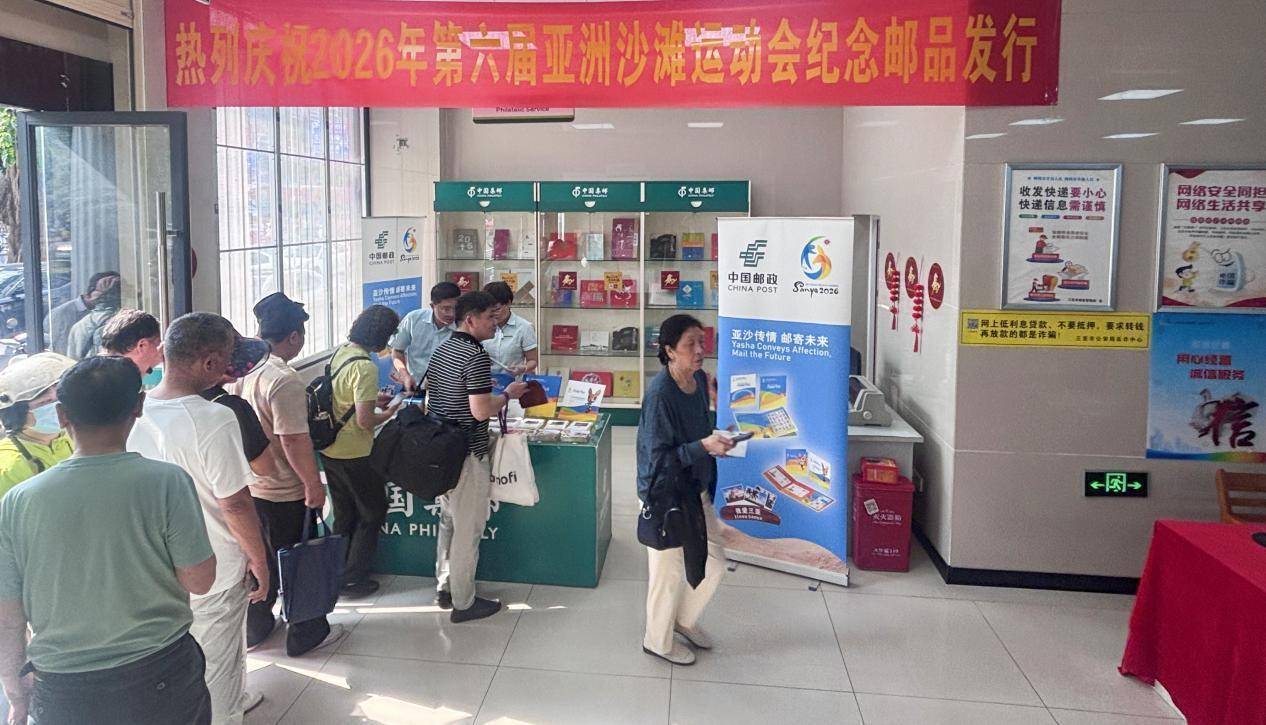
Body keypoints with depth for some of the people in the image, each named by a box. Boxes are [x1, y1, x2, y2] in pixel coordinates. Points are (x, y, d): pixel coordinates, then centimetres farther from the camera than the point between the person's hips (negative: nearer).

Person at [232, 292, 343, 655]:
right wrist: (314, 485, -17)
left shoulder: (243, 370, 1)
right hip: (284, 493, -8)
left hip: (249, 485, 8)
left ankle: (255, 627, 35)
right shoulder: (285, 380, -24)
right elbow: (294, 440, -26)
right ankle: (306, 634, 21)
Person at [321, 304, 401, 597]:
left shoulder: (339, 352, 4)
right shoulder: (365, 367, -23)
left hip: (329, 449, 8)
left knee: (343, 515, 21)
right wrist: (388, 414, -5)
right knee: (372, 513, 10)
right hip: (354, 455, -8)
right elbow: (365, 421, -23)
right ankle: (353, 578, 15)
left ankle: (337, 573, 30)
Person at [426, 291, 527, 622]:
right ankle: (463, 603, 13)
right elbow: (481, 410, -25)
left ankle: (444, 588, 33)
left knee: (448, 521, 21)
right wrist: (507, 395, -8)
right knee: (468, 530, 2)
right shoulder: (477, 356, -20)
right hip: (467, 454, -9)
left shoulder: (442, 349, 8)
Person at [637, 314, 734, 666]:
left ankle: (684, 619, 43)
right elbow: (658, 457, -25)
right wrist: (704, 446, -32)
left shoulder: (700, 379, -1)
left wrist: (718, 440, 3)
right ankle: (657, 641, 34)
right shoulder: (660, 393, -26)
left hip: (696, 490, 8)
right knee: (670, 571, 9)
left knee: (714, 563, 17)